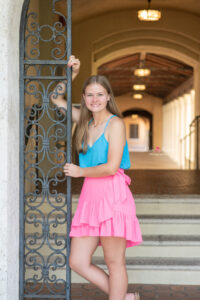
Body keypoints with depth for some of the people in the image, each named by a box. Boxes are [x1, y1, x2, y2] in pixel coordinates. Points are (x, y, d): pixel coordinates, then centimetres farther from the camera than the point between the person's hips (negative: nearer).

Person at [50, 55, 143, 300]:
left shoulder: (115, 124, -5)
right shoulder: (85, 120, 14)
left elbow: (112, 167, -14)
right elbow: (56, 98, 26)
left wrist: (80, 172, -2)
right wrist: (71, 74, 14)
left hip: (112, 194, -7)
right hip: (90, 195, 7)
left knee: (114, 262, 0)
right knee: (77, 262, 6)